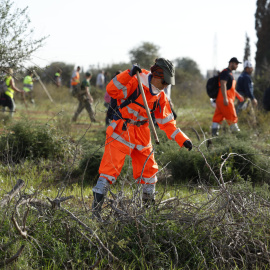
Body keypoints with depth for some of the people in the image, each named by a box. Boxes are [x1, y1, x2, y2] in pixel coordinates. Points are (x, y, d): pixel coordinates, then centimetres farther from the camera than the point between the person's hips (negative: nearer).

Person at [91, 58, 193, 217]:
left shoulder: (160, 97, 7)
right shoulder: (135, 82, -13)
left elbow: (167, 123, 12)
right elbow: (112, 90, -27)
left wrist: (183, 140, 4)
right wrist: (129, 73, -36)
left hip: (142, 135, 7)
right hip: (121, 132, -7)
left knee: (149, 169, 10)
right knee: (111, 167, -12)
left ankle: (149, 204, 26)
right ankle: (96, 206, -10)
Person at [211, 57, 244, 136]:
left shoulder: (230, 73, 22)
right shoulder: (225, 73, -11)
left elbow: (231, 87, 32)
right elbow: (223, 85, -21)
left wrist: (238, 95, 33)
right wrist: (225, 98, -27)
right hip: (224, 99, -10)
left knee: (218, 117, 4)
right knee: (232, 116, -4)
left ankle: (214, 132, 1)